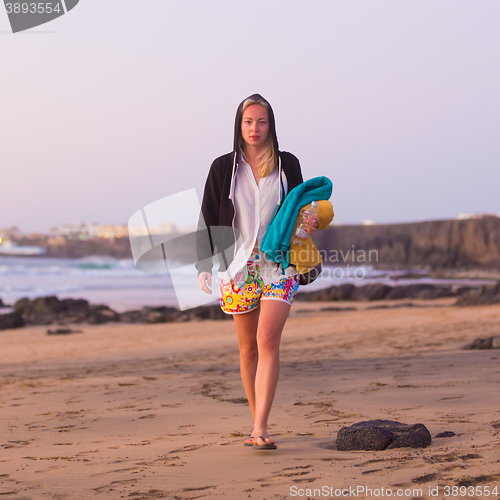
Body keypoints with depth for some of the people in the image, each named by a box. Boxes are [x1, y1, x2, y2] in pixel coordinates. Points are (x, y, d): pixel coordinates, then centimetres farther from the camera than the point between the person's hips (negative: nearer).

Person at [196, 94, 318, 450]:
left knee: (268, 341, -16)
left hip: (279, 264, -1)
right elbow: (209, 220, 6)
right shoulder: (223, 167, 6)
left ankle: (260, 429, -19)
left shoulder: (287, 164, 6)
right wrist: (204, 266, -3)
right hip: (238, 264, 1)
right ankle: (259, 423, 19)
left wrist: (309, 223, -7)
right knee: (248, 347, 6)